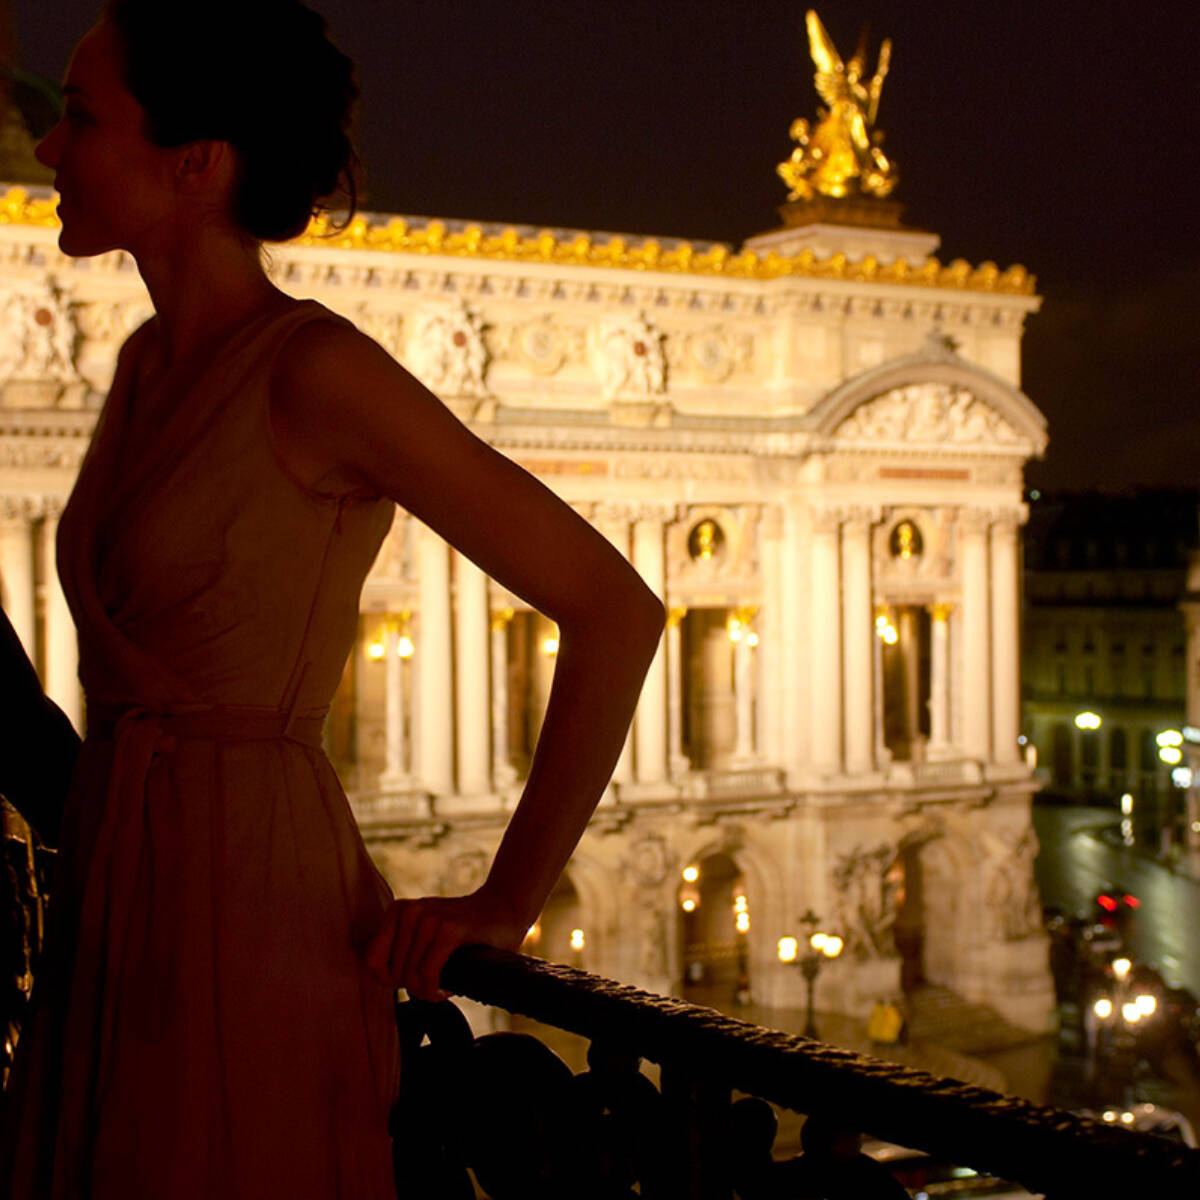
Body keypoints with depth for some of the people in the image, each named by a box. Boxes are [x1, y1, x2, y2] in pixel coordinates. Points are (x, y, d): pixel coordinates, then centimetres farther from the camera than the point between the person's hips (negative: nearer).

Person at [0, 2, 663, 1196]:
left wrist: (505, 905, -12)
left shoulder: (316, 370, -16)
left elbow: (614, 609, -18)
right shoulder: (152, 363, 9)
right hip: (121, 917, 8)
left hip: (251, 922, -8)